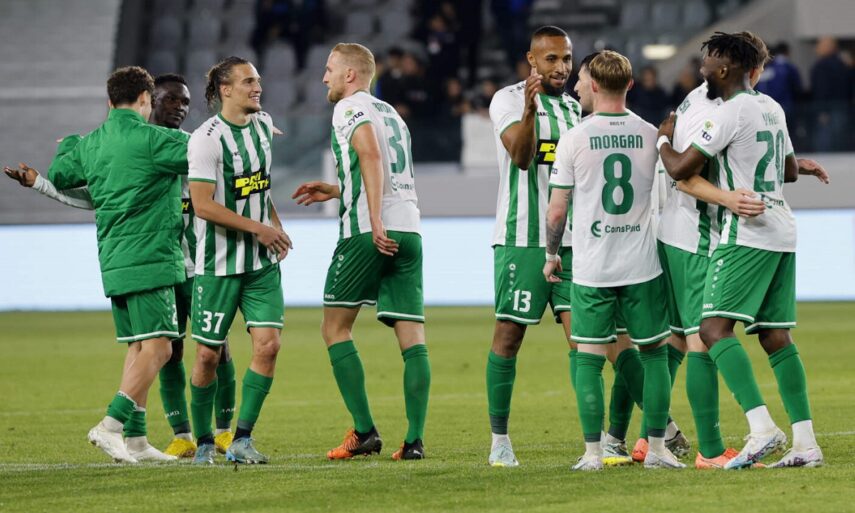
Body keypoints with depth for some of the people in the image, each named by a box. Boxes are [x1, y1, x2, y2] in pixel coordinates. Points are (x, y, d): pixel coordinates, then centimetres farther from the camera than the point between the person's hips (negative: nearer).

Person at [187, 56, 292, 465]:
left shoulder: (263, 125, 8)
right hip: (219, 263, -6)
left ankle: (241, 440, -2)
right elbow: (203, 205, -19)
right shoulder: (206, 139, -15)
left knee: (268, 344, -9)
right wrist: (257, 227, -18)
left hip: (262, 262, 6)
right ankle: (203, 441, 18)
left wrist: (276, 224, 11)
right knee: (208, 354, 0)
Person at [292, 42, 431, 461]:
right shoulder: (391, 114, 25)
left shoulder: (350, 109, 0)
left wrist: (375, 223, -25)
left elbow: (371, 156, -18)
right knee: (412, 336, 2)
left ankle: (364, 431, -4)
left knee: (336, 328, 4)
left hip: (368, 233, -7)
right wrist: (336, 191, 37)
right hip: (409, 229, 7)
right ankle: (415, 439, -6)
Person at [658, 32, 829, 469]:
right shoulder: (771, 108, 15)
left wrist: (663, 139, 8)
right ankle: (805, 441, 2)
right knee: (775, 336, 8)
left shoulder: (729, 113, -12)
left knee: (715, 328, -12)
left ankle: (762, 427, -25)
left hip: (747, 234, -9)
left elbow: (680, 169, -11)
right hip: (782, 232, 9)